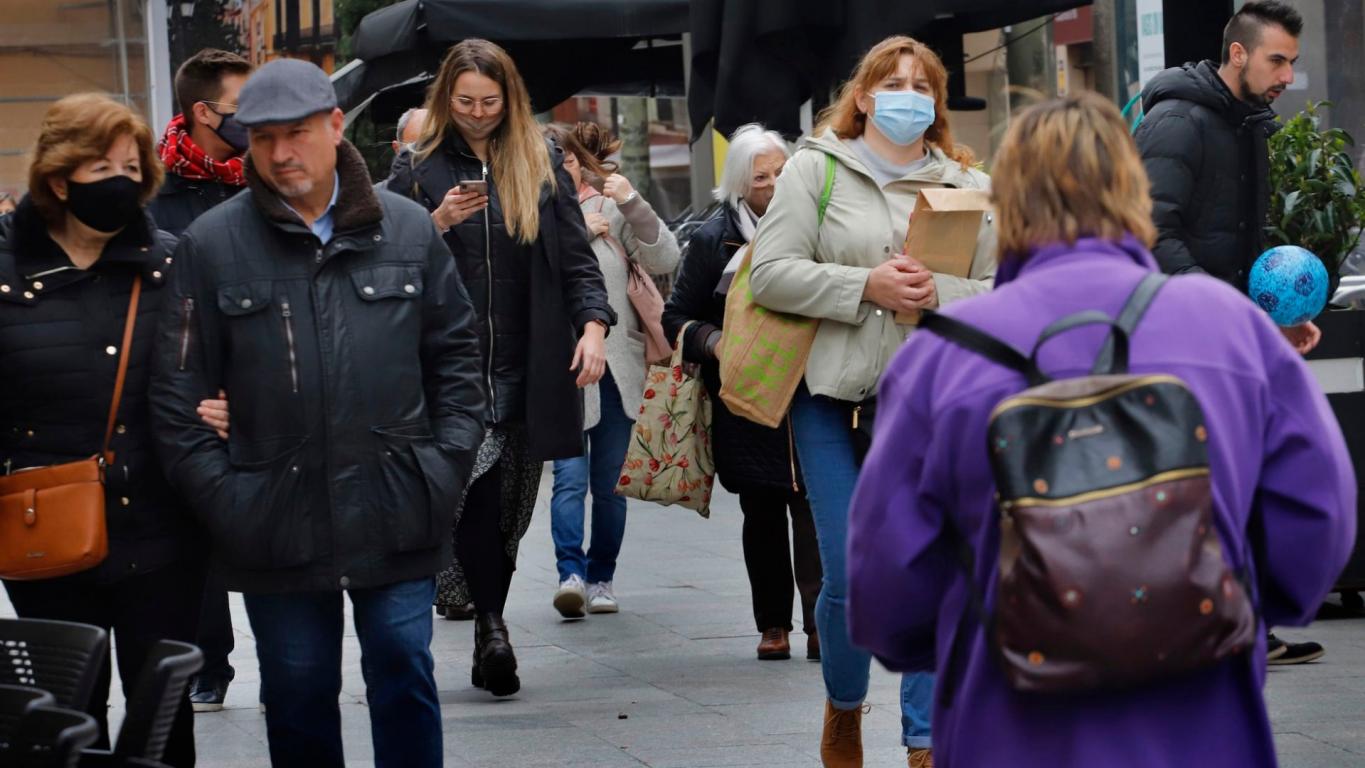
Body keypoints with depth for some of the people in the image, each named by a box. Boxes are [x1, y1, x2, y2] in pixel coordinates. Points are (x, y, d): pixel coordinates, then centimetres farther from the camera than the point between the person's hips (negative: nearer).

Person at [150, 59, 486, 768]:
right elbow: (179, 389, 0)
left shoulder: (408, 230, 4)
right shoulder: (211, 244, -1)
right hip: (276, 518, 0)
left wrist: (447, 464, 1)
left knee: (404, 673, 3)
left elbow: (456, 356, 10)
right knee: (297, 691, 9)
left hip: (397, 516, 0)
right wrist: (218, 492, -7)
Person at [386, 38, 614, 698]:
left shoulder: (544, 166, 11)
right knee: (475, 491, -19)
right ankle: (492, 626, -18)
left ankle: (489, 643, 13)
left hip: (526, 369, 2)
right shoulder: (418, 168, 7)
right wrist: (439, 222, -11)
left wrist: (593, 324, -6)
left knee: (508, 507, 4)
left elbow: (576, 256, 9)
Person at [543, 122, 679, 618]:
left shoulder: (610, 209, 8)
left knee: (610, 482, 8)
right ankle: (571, 574, -20)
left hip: (618, 366, 3)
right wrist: (576, 234, -16)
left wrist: (632, 203, -10)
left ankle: (601, 578, 17)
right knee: (570, 476, -14)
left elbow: (664, 260, -2)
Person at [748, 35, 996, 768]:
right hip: (833, 400, -1)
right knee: (848, 576, 0)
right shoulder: (813, 170, 3)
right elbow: (771, 274, -6)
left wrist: (938, 294, -16)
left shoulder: (968, 186, 7)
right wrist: (865, 287, -16)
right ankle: (843, 708, 27)